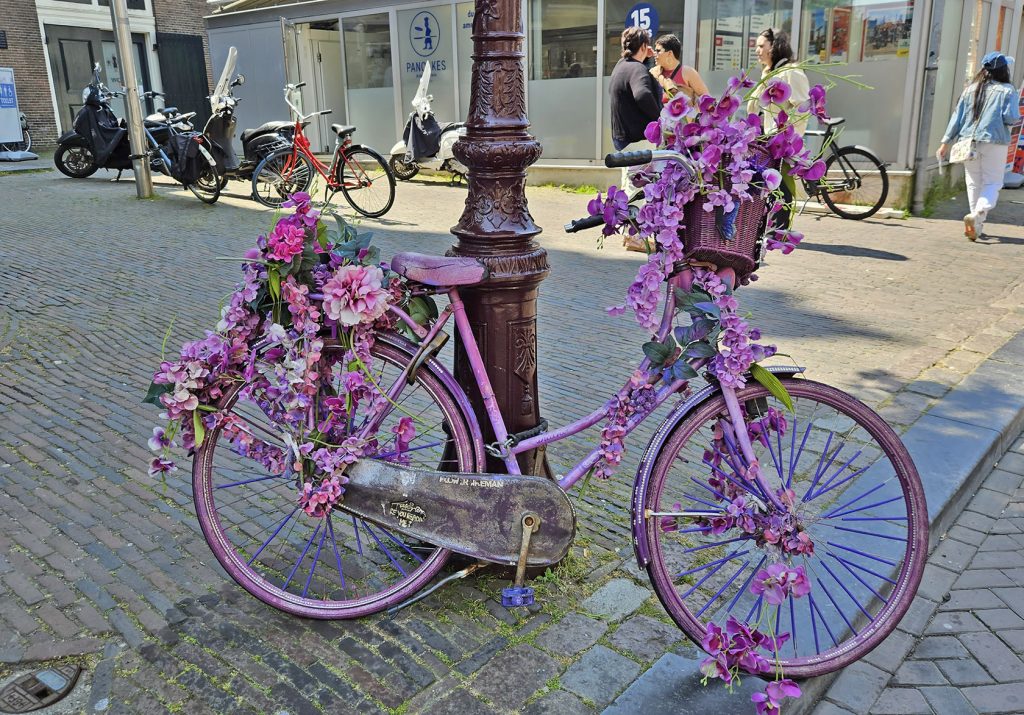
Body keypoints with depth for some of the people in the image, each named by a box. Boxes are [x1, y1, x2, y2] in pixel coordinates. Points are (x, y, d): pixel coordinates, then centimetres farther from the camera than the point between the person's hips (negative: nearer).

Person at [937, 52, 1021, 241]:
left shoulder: (971, 89, 8)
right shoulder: (1007, 90, -2)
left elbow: (957, 116, 6)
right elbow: (1010, 117, -10)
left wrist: (946, 142, 8)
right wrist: (1018, 119, 13)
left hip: (969, 142, 4)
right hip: (994, 142, -3)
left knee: (974, 183, 10)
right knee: (993, 183, 1)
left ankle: (977, 225, 12)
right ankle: (977, 214, -24)